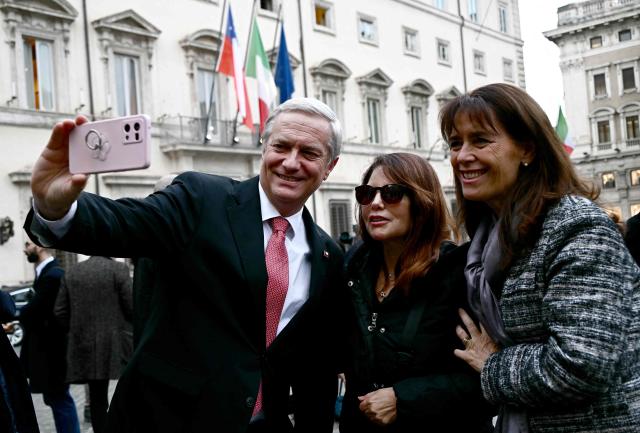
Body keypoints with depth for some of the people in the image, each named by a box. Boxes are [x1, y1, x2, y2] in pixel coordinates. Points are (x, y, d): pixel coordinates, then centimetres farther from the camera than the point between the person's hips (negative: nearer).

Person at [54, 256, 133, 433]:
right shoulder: (118, 269, -9)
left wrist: (76, 332, 16)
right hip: (116, 344, -4)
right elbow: (131, 306, -11)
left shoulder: (71, 272, 6)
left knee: (97, 398, 10)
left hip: (85, 347, 4)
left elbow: (60, 311, 5)